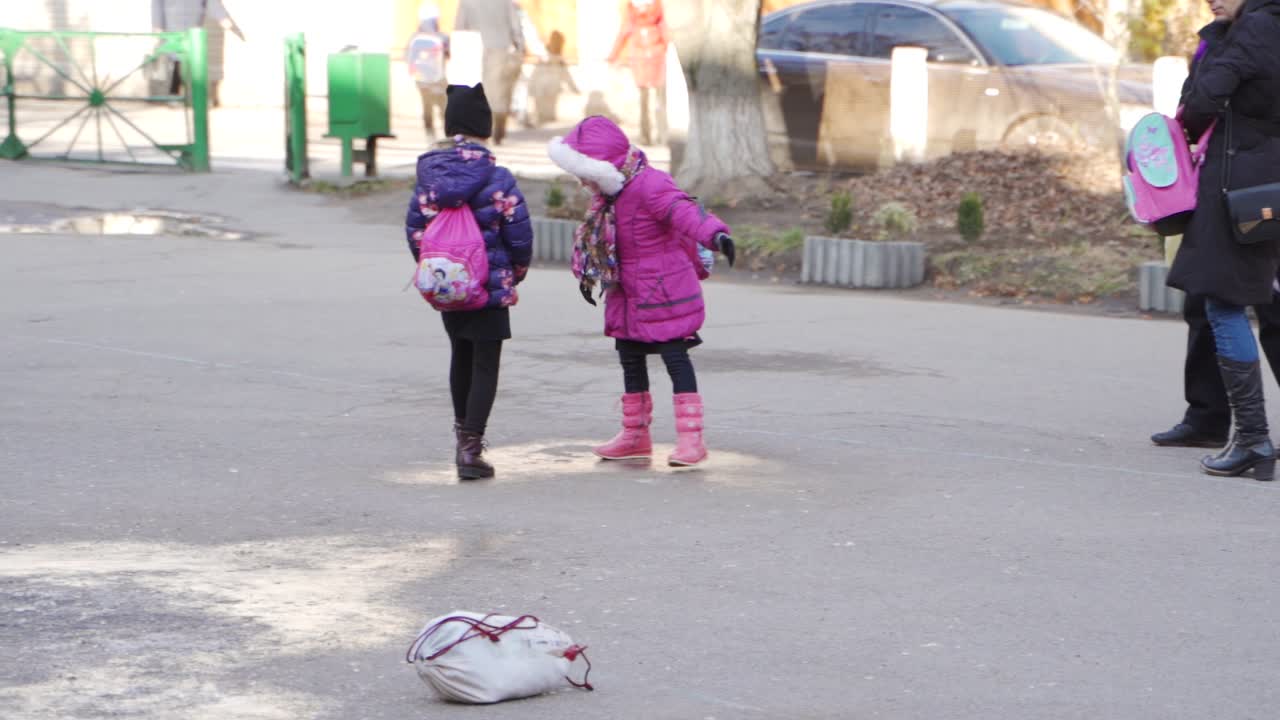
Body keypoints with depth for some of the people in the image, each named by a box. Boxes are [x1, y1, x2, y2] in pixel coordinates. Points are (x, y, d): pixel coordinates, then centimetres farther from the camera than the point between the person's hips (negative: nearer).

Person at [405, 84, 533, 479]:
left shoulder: (428, 174, -1)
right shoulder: (496, 179, -15)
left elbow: (414, 228, 4)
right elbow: (519, 232, -12)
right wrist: (517, 271, 7)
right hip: (491, 285, -5)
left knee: (461, 357, 23)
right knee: (485, 365, -1)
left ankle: (464, 433, 38)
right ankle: (471, 448, -9)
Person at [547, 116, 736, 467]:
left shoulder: (649, 186, -23)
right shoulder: (609, 194, 7)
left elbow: (683, 212, -39)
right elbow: (595, 237, 22)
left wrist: (714, 234, -55)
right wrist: (587, 274, 24)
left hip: (664, 295, -9)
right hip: (628, 297, 9)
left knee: (675, 358, -8)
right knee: (630, 360, 16)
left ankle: (691, 438, -6)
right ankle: (636, 435, 28)